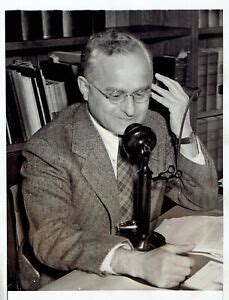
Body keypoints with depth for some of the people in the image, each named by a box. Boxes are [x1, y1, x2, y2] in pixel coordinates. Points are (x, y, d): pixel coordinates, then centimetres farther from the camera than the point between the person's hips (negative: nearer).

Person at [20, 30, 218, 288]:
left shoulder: (155, 126, -2)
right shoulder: (48, 150, -17)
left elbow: (203, 200, 2)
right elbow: (50, 238, -24)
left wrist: (184, 133, -13)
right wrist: (137, 262, -36)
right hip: (79, 284, -4)